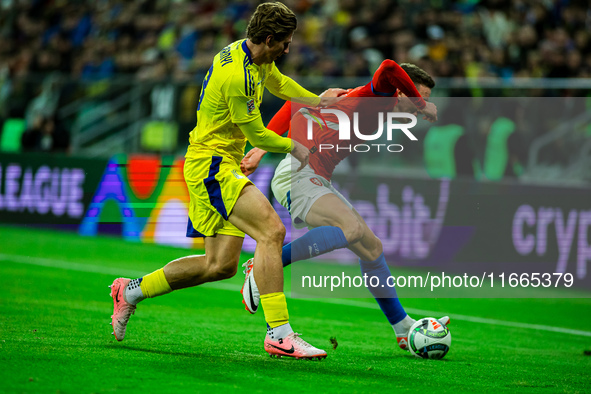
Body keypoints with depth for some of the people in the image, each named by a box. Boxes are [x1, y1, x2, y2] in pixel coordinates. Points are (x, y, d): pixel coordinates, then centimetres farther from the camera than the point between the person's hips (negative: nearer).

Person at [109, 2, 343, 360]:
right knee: (272, 230, -23)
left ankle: (132, 290, 24)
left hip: (222, 166, 10)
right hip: (211, 164, -10)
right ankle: (279, 334, -24)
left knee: (220, 265, 9)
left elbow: (277, 82, 32)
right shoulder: (236, 75, -24)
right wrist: (293, 147, 2)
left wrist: (316, 100, 25)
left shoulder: (258, 59, 7)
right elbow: (256, 133, -14)